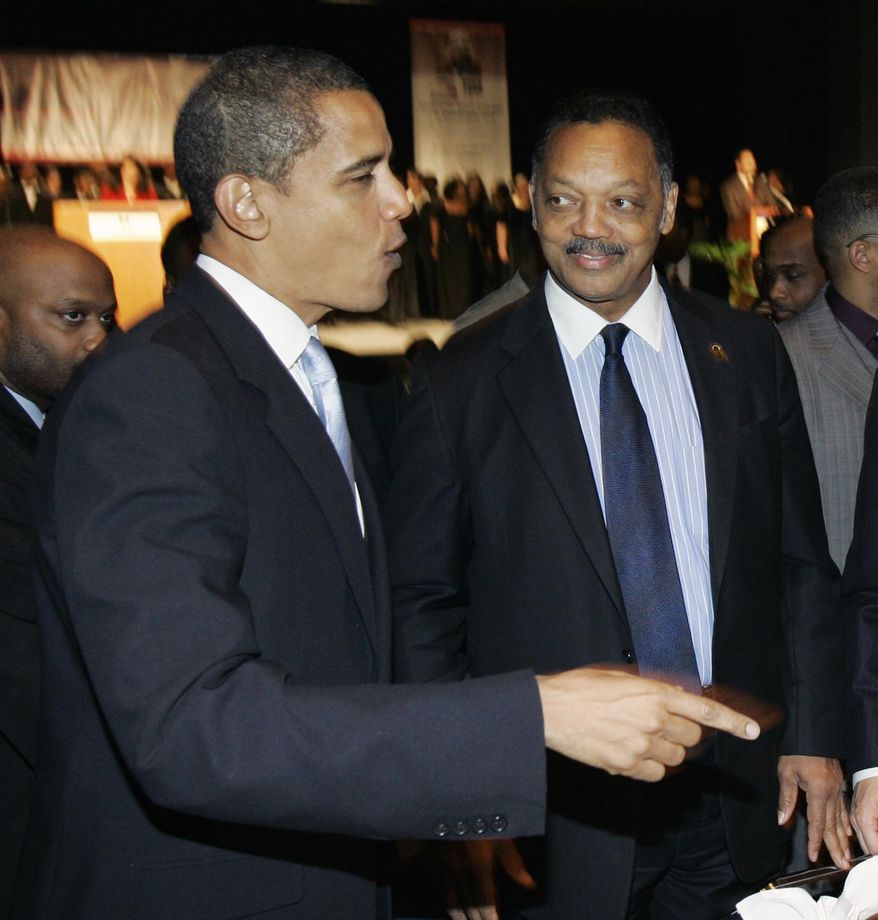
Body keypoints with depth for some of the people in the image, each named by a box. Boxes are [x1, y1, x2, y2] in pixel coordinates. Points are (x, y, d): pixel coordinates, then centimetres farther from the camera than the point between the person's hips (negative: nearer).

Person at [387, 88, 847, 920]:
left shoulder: (747, 354, 3)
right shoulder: (460, 385, -5)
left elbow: (801, 567, 8)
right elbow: (421, 604, -4)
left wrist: (812, 739, 3)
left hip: (733, 796, 3)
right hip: (552, 814, -2)